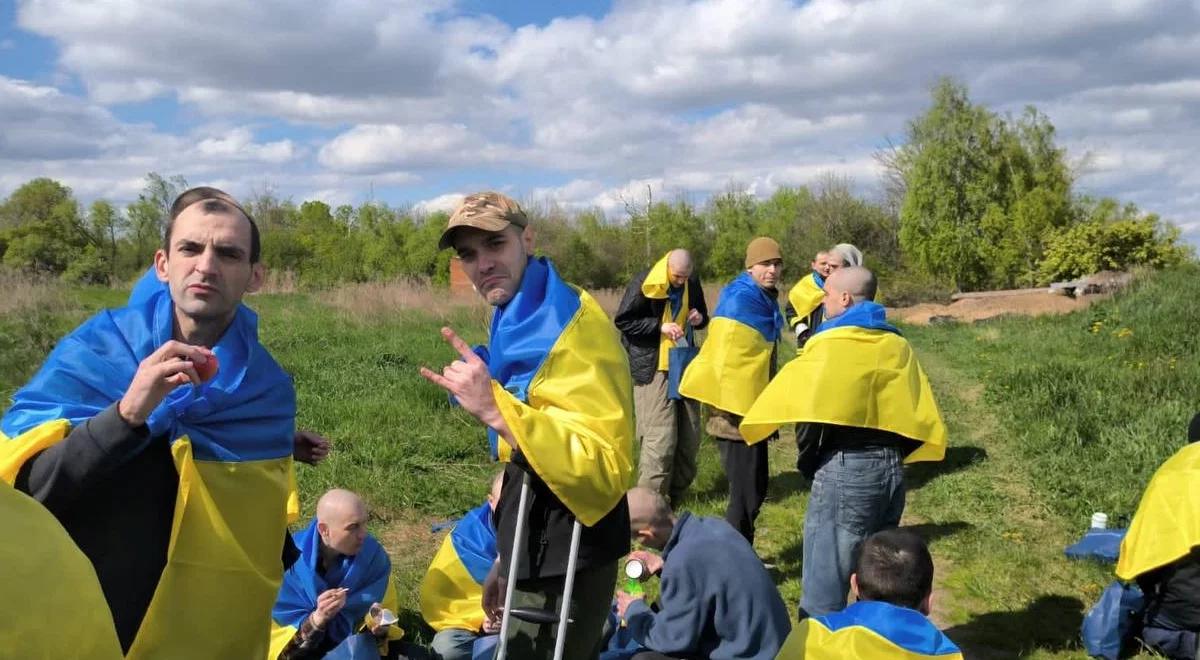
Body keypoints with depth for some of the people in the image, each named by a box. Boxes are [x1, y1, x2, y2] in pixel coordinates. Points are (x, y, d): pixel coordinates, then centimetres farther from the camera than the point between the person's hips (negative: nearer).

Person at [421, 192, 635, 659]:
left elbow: (605, 467, -30)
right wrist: (508, 559, 21)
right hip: (539, 555, 10)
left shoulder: (573, 327, -20)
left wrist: (493, 410, -35)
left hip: (565, 566, -10)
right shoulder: (520, 322, 11)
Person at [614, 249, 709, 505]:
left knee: (690, 435, 9)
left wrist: (699, 319, -4)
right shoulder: (644, 284, -13)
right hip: (654, 368, -6)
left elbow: (702, 315, 21)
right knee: (660, 436, -10)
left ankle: (676, 493, 23)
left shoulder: (692, 283, 5)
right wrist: (660, 326, -18)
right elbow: (622, 320, -9)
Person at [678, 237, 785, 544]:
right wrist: (735, 408, -24)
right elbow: (724, 358, -24)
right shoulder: (739, 300, -17)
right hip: (736, 414, -10)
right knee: (745, 494, -3)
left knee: (755, 489, 17)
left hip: (752, 412, 10)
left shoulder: (765, 300, 14)